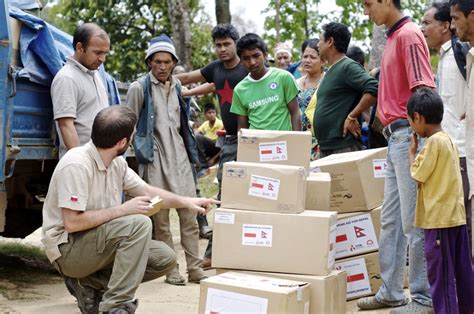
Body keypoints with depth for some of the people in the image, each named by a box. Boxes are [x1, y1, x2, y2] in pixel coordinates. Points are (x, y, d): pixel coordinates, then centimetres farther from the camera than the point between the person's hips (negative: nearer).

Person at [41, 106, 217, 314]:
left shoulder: (117, 164, 2)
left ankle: (89, 284, 5)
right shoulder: (77, 165, -24)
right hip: (67, 250, -9)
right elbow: (71, 223, -27)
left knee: (165, 259, 1)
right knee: (138, 224, -27)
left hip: (98, 242, 9)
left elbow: (147, 191, 17)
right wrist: (123, 210, -23)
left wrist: (186, 202, 12)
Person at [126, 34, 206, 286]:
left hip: (179, 155, 5)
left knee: (189, 213, 1)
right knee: (160, 217, 0)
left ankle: (195, 268, 6)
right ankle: (170, 270, 7)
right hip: (155, 159, -5)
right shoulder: (139, 88, -2)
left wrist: (191, 150, 22)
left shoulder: (177, 86, 15)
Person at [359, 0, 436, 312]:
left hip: (408, 135, -10)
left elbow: (423, 90, -19)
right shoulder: (393, 37, 16)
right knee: (390, 220, 14)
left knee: (413, 221, -5)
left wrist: (417, 138, -22)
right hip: (395, 137, 10)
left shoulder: (408, 35, -12)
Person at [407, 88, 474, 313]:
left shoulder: (434, 142, -15)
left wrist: (412, 152, 3)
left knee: (440, 273, -3)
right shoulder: (448, 140, 14)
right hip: (455, 216, 9)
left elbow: (418, 174, -10)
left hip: (439, 219, -9)